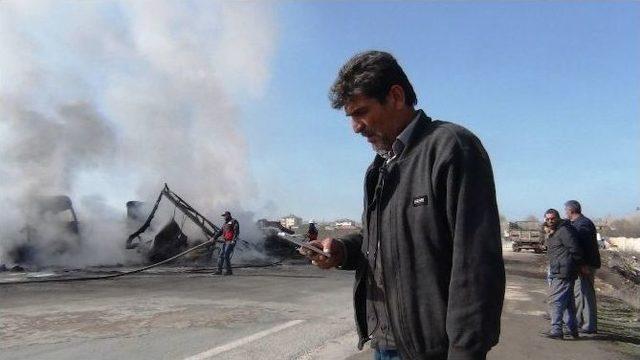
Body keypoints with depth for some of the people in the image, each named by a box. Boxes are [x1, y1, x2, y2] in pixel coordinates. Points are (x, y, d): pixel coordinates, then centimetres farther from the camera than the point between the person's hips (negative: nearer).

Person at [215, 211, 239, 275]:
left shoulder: (234, 222, -7)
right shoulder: (225, 223, 19)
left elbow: (236, 232, -16)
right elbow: (221, 232, 24)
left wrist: (233, 240, -25)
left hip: (231, 242, -9)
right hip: (225, 242, 9)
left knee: (226, 256, -15)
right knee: (221, 255, 5)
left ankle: (229, 271, -8)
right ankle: (219, 270, 9)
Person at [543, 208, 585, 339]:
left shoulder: (564, 231, -12)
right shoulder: (553, 234, 19)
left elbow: (575, 250, -16)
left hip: (563, 273, -11)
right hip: (556, 272, 11)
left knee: (555, 300, -12)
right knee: (568, 301, 17)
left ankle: (556, 329, -12)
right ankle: (573, 329, 27)